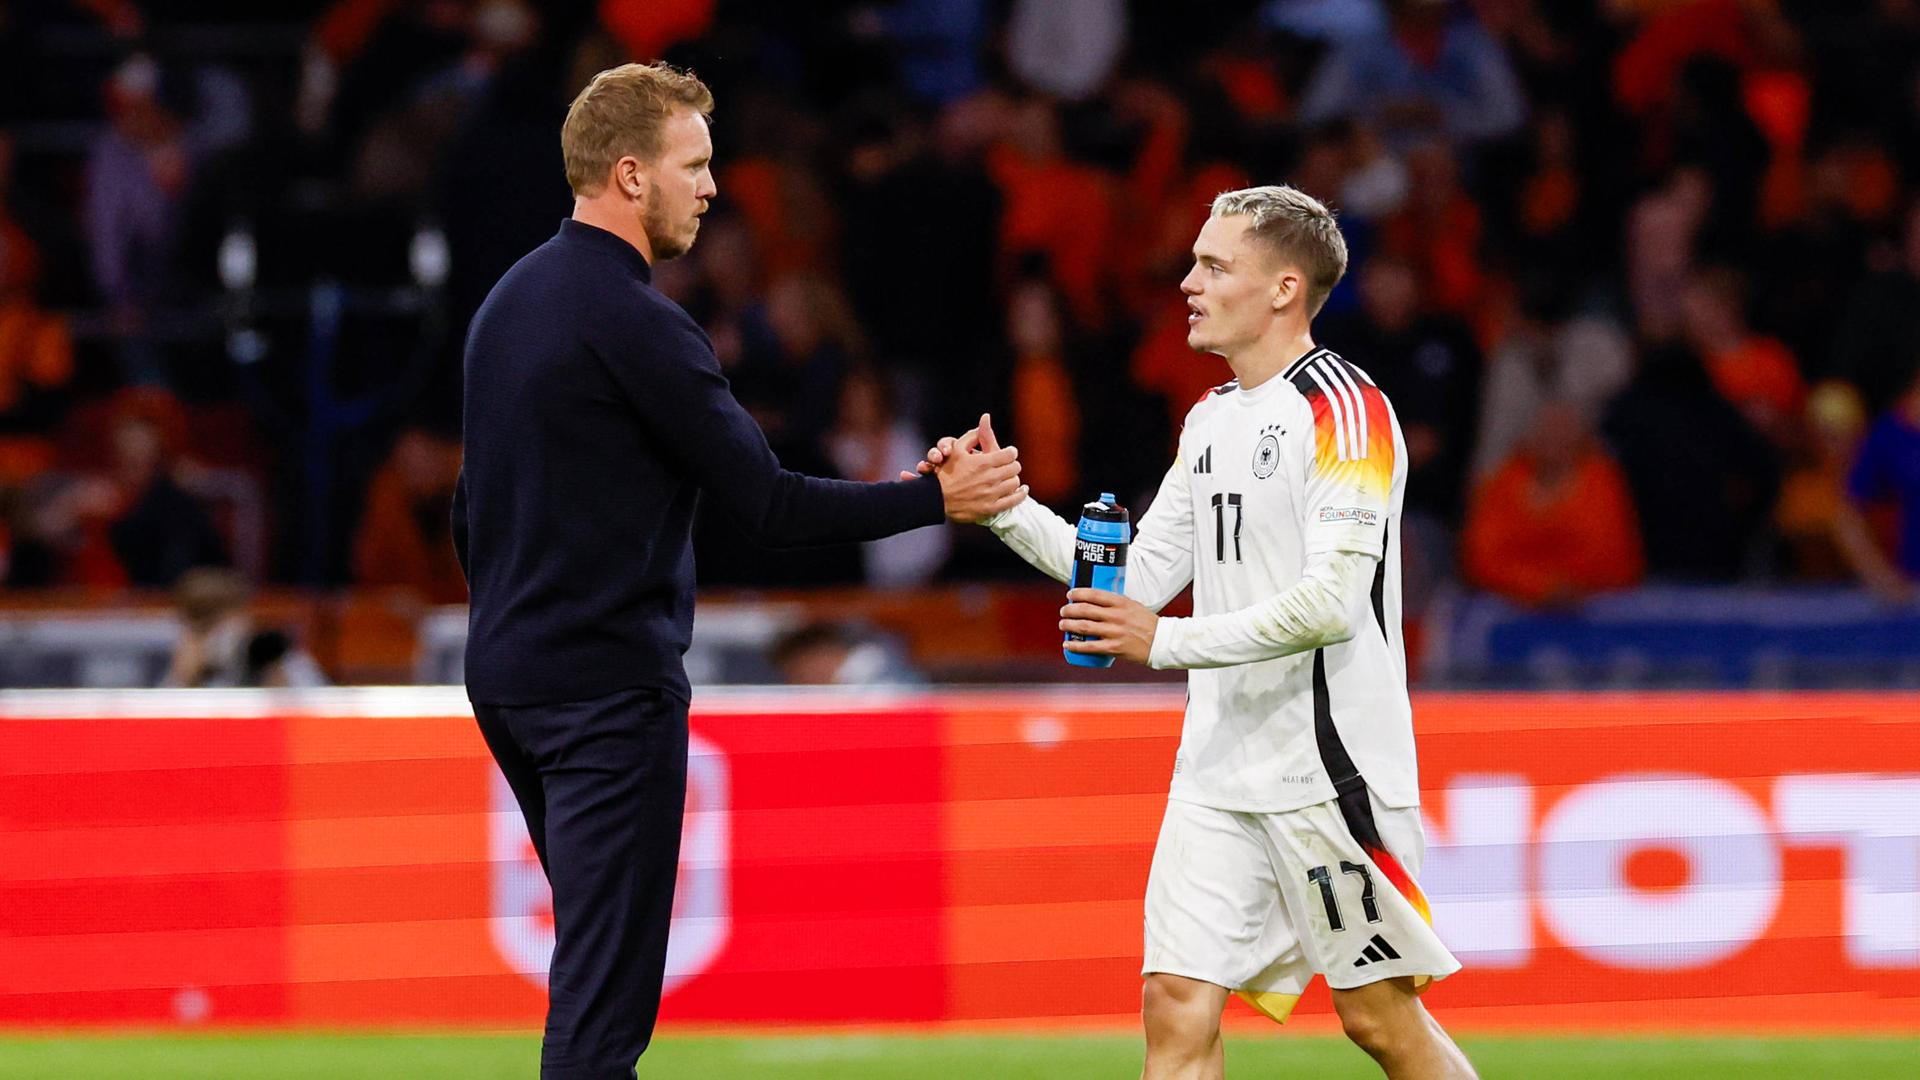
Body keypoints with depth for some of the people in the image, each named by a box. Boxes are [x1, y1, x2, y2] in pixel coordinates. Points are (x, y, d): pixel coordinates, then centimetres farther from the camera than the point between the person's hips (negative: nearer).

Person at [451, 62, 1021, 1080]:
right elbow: (768, 504, -16)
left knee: (600, 968, 17)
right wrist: (936, 498, -8)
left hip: (506, 676, 10)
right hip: (609, 688, -10)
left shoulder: (510, 301, 13)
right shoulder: (634, 322, -15)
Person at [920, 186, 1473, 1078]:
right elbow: (1140, 577, 18)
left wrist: (1169, 642, -22)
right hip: (1220, 769, 8)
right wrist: (1004, 508, 9)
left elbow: (1333, 602, -20)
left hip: (1331, 766, -8)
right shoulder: (1211, 420, 16)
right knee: (1176, 1005, -3)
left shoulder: (1345, 410, -11)